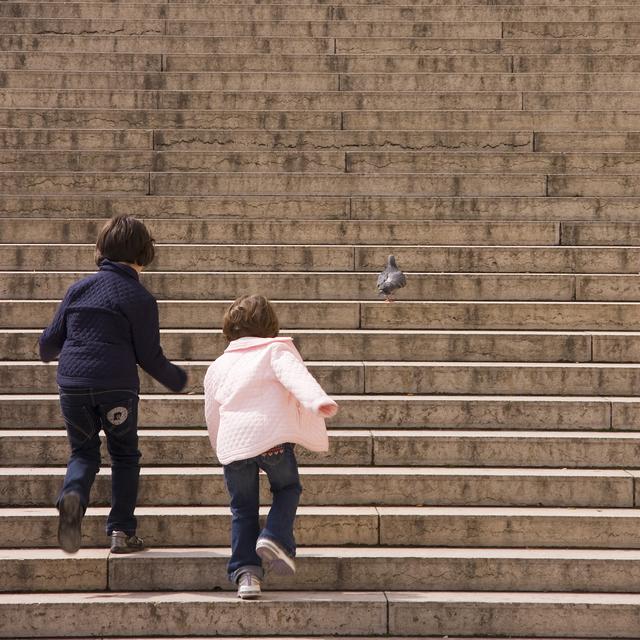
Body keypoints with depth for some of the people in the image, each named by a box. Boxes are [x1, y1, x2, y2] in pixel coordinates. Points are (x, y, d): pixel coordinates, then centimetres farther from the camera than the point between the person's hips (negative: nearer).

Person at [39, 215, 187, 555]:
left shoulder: (80, 287, 8)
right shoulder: (140, 298, -2)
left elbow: (51, 338, 13)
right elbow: (150, 356, -3)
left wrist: (48, 353, 37)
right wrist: (177, 380, 15)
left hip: (72, 383, 3)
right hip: (117, 386, -3)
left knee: (83, 452, 17)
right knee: (124, 456, 15)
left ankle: (72, 496, -15)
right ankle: (122, 531, 11)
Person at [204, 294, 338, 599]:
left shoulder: (218, 366, 24)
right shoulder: (276, 351, 10)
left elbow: (211, 415, 28)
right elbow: (296, 376, -13)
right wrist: (318, 401, -29)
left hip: (231, 443, 3)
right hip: (271, 436, -3)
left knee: (243, 508, 15)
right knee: (287, 488, 20)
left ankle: (246, 572, 4)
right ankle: (276, 537, -5)